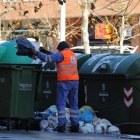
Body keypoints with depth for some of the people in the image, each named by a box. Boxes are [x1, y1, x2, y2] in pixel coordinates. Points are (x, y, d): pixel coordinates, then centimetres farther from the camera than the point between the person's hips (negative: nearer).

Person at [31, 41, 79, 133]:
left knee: (61, 104, -3)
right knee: (74, 104, 9)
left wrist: (36, 53, 2)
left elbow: (48, 58, -9)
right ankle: (75, 126, 6)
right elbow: (56, 57, 32)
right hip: (74, 81, 7)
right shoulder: (72, 54, 21)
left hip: (64, 81, -7)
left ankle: (61, 125, -8)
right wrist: (47, 51, 32)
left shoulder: (62, 54, -4)